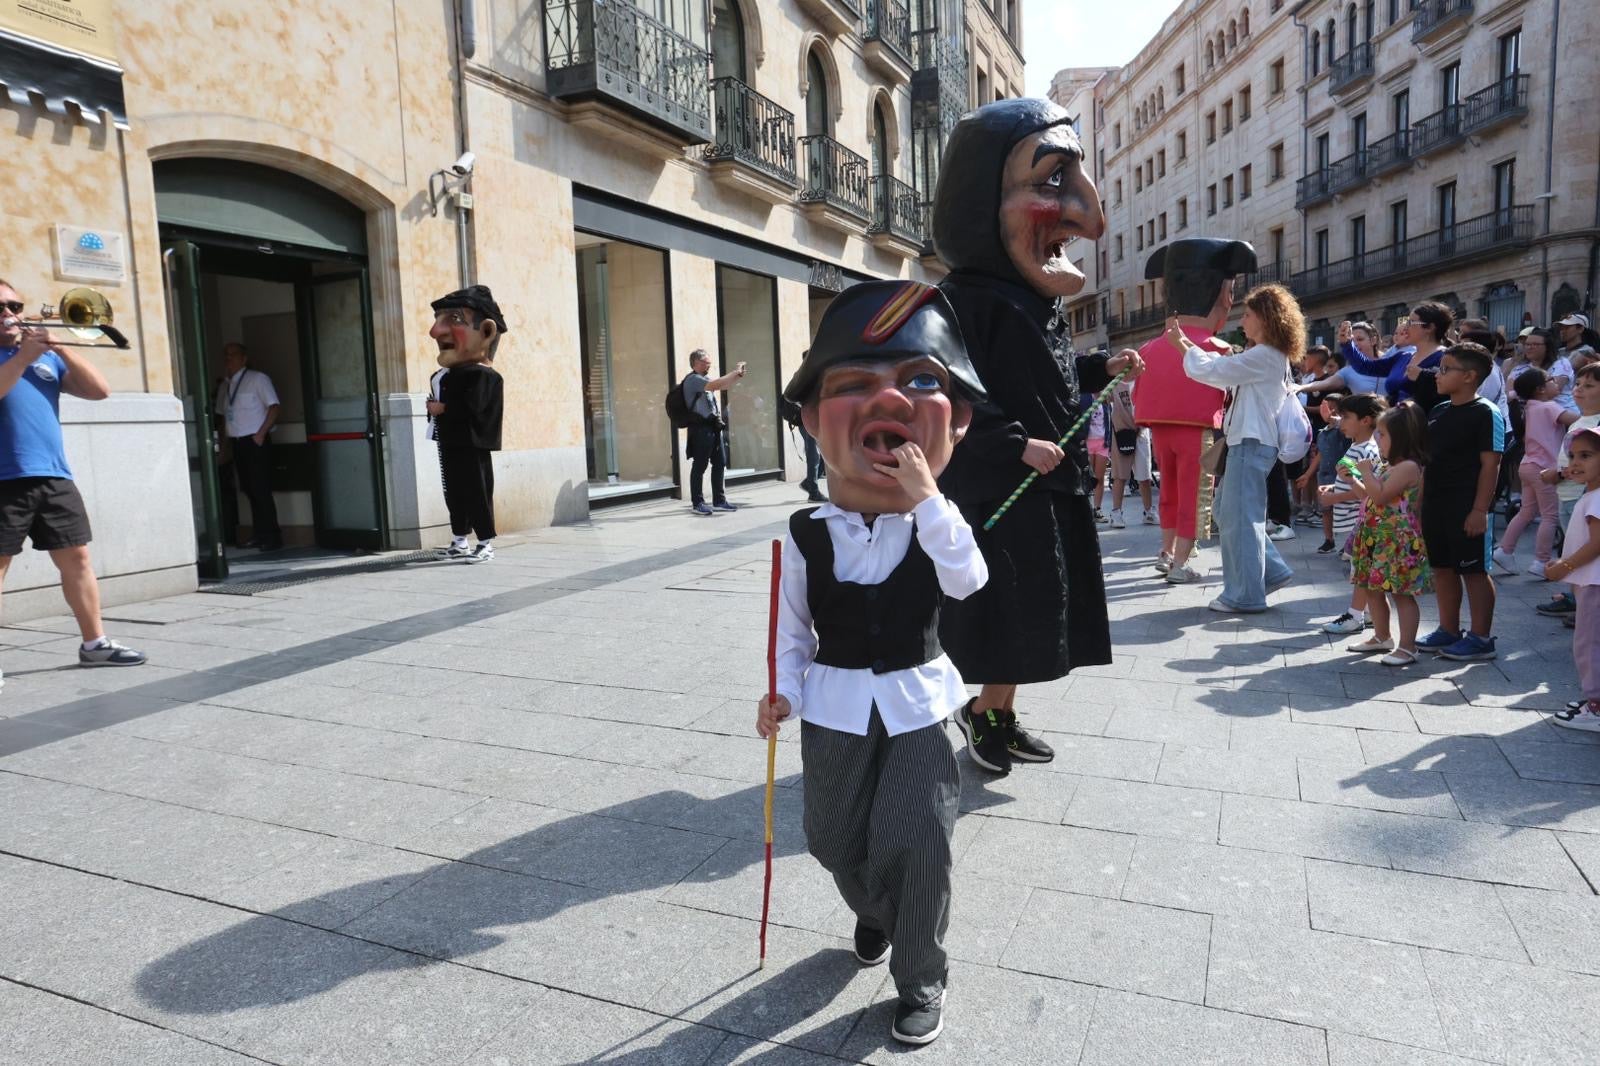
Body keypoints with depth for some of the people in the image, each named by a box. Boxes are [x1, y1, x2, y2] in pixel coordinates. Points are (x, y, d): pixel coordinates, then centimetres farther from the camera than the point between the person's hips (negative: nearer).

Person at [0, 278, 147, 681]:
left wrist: (60, 347, -1)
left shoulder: (46, 356, 18)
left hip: (55, 476, 4)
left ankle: (95, 643, 14)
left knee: (77, 558, 6)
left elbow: (99, 390, 7)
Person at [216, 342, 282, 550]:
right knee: (249, 490, 9)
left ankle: (272, 537, -5)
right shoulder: (225, 386, 15)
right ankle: (259, 535, 15)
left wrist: (261, 433, -15)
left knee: (260, 489, -9)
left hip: (256, 441, -7)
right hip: (237, 443, 7)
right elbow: (222, 413, 21)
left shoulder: (257, 379, -4)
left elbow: (273, 406, -10)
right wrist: (226, 434, 9)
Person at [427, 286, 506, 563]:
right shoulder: (446, 376, 15)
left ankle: (486, 544, 2)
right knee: (454, 494, 14)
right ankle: (459, 542, 25)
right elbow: (440, 402, 23)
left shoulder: (481, 375, -13)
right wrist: (433, 408, 3)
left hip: (472, 445, -9)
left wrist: (443, 408, -18)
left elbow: (471, 408, -24)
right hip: (450, 444, 9)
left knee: (478, 494, -4)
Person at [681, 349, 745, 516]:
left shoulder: (705, 378, 19)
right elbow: (717, 385, -23)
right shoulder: (693, 379, -11)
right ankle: (698, 503, 4)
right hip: (701, 428, -9)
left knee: (720, 464, 9)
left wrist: (738, 375, 7)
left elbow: (725, 386, 24)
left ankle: (719, 500, 15)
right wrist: (735, 372, -15)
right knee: (700, 466, -3)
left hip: (714, 426, 9)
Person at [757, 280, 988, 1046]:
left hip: (918, 703, -1)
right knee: (834, 837, 14)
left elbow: (967, 581, -25)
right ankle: (873, 914, 47)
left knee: (913, 841, -4)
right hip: (836, 706, 2)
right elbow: (793, 628, 3)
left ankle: (921, 980, 18)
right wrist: (784, 691, -9)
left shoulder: (937, 522, -7)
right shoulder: (807, 536, -7)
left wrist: (926, 500, -31)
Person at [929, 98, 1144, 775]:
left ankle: (1001, 715, 28)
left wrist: (1102, 369, 10)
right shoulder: (966, 297, -15)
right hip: (998, 487, -9)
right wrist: (1018, 444, -26)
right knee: (1007, 608, -2)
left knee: (1036, 610, 14)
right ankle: (983, 712, 18)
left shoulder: (1038, 299, 14)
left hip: (1051, 484, 9)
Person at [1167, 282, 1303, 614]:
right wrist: (1186, 344, 16)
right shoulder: (1270, 357, 19)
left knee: (1240, 518, -5)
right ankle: (1271, 570, 20)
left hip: (1252, 443, -11)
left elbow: (1212, 371, -17)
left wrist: (1181, 343, -4)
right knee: (1228, 511, 16)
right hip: (1248, 441, 11)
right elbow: (1224, 373, 20)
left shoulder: (1263, 356, -14)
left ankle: (1244, 595, 1)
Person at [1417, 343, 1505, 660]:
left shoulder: (1485, 413, -11)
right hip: (1435, 505, 8)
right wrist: (1420, 502, 14)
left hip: (1466, 507, -8)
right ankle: (1448, 631, 26)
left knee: (1474, 571, 1)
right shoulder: (1437, 413, 12)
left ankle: (1480, 637, 11)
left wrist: (1480, 509, -18)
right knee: (1442, 568, 14)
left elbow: (1490, 464, -14)